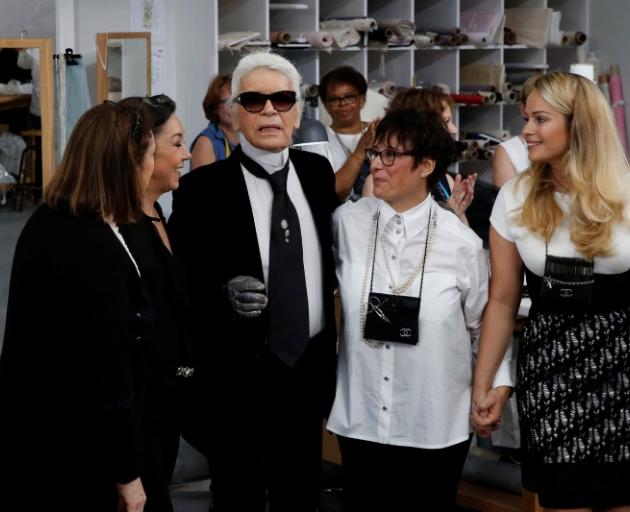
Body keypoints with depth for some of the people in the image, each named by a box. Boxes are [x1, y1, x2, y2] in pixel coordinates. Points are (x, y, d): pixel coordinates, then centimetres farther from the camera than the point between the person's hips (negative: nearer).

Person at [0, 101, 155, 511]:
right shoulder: (97, 249, -26)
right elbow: (109, 375, -23)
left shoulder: (47, 222, 4)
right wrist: (127, 473, -15)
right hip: (73, 453, -9)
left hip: (33, 435, 9)